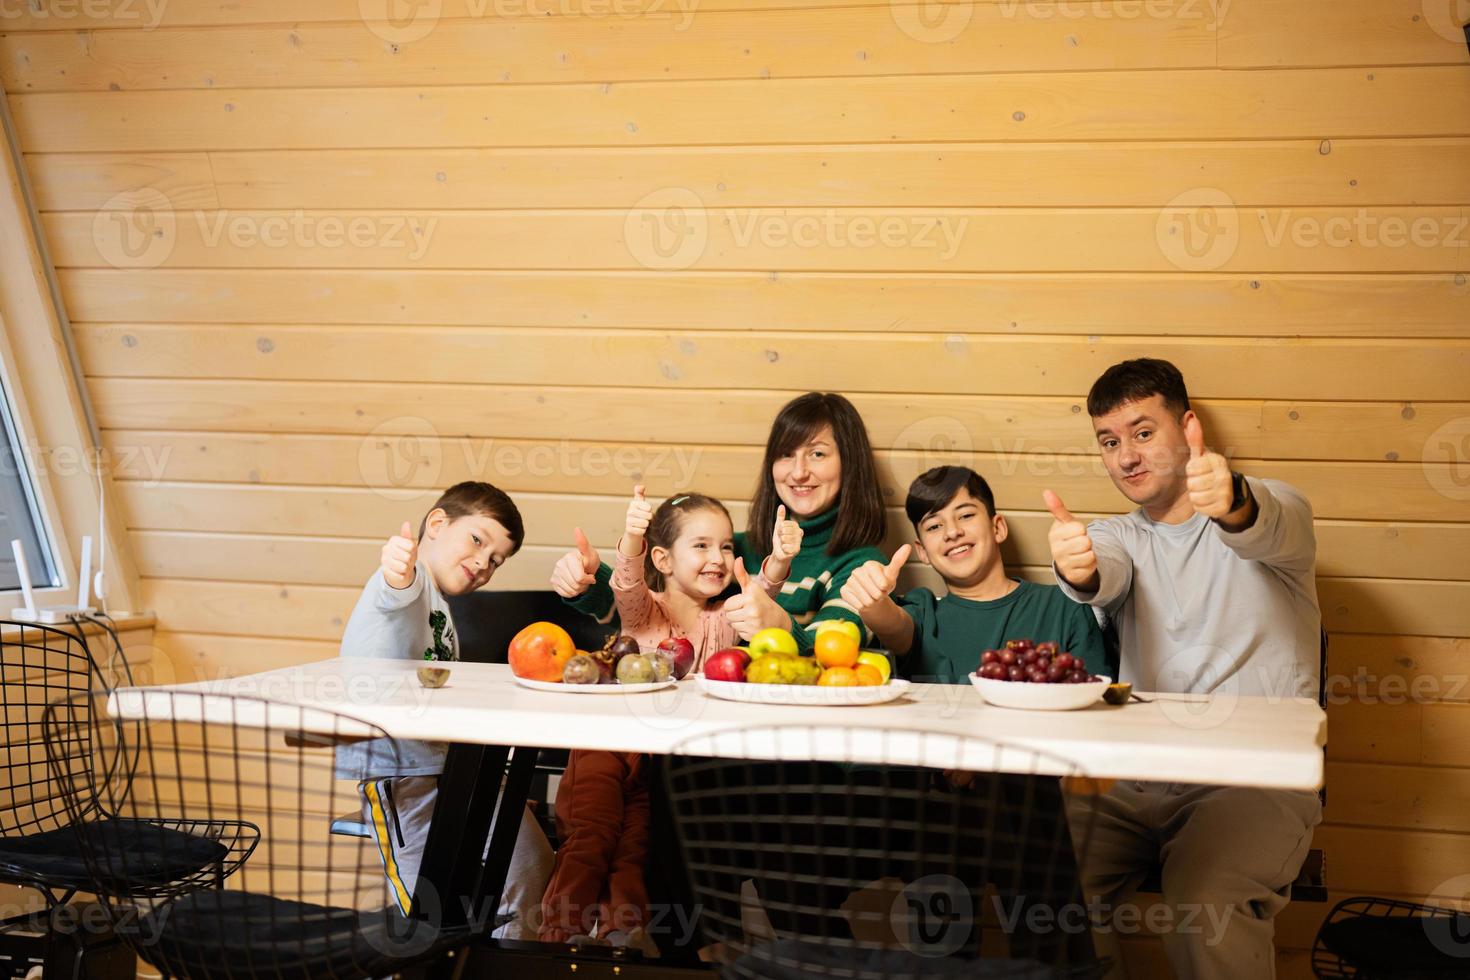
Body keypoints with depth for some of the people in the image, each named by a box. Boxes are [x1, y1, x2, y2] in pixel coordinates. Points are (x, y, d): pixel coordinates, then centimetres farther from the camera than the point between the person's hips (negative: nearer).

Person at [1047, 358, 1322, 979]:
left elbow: (1266, 531, -22)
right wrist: (1077, 570, -37)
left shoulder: (1272, 507, 5)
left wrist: (1233, 503, -48)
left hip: (1257, 780, -3)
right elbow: (1105, 577, -10)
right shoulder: (1119, 537, 16)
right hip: (1135, 781, 4)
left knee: (1207, 908, -32)